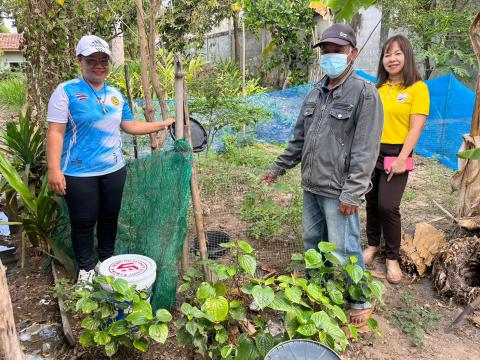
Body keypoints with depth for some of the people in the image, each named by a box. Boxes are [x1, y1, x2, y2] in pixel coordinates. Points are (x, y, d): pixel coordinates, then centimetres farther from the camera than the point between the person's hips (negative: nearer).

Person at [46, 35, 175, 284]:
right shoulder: (66, 91, -9)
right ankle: (86, 268, 27)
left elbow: (130, 126, 15)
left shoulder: (115, 94, 9)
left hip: (114, 170, 5)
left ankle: (107, 261, 36)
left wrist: (164, 124, 12)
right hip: (79, 173, -5)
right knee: (84, 222, 7)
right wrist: (54, 169, -19)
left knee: (109, 218, 16)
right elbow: (55, 132, -13)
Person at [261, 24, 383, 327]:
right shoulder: (316, 93, 12)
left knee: (343, 250, 1)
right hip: (311, 187, 7)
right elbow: (299, 139, 19)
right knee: (312, 242, 18)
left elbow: (365, 150, -15)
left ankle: (361, 302, 23)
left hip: (338, 192, -7)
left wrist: (352, 193, -18)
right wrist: (279, 168, 20)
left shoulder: (364, 93, -9)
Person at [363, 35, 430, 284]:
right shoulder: (378, 88, 8)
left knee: (388, 206, -8)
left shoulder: (417, 87, -5)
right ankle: (373, 245, 30)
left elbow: (416, 127, -10)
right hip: (371, 152, 5)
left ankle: (392, 258, 11)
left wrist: (402, 159, -16)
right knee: (372, 203, 11)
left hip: (396, 154, -4)